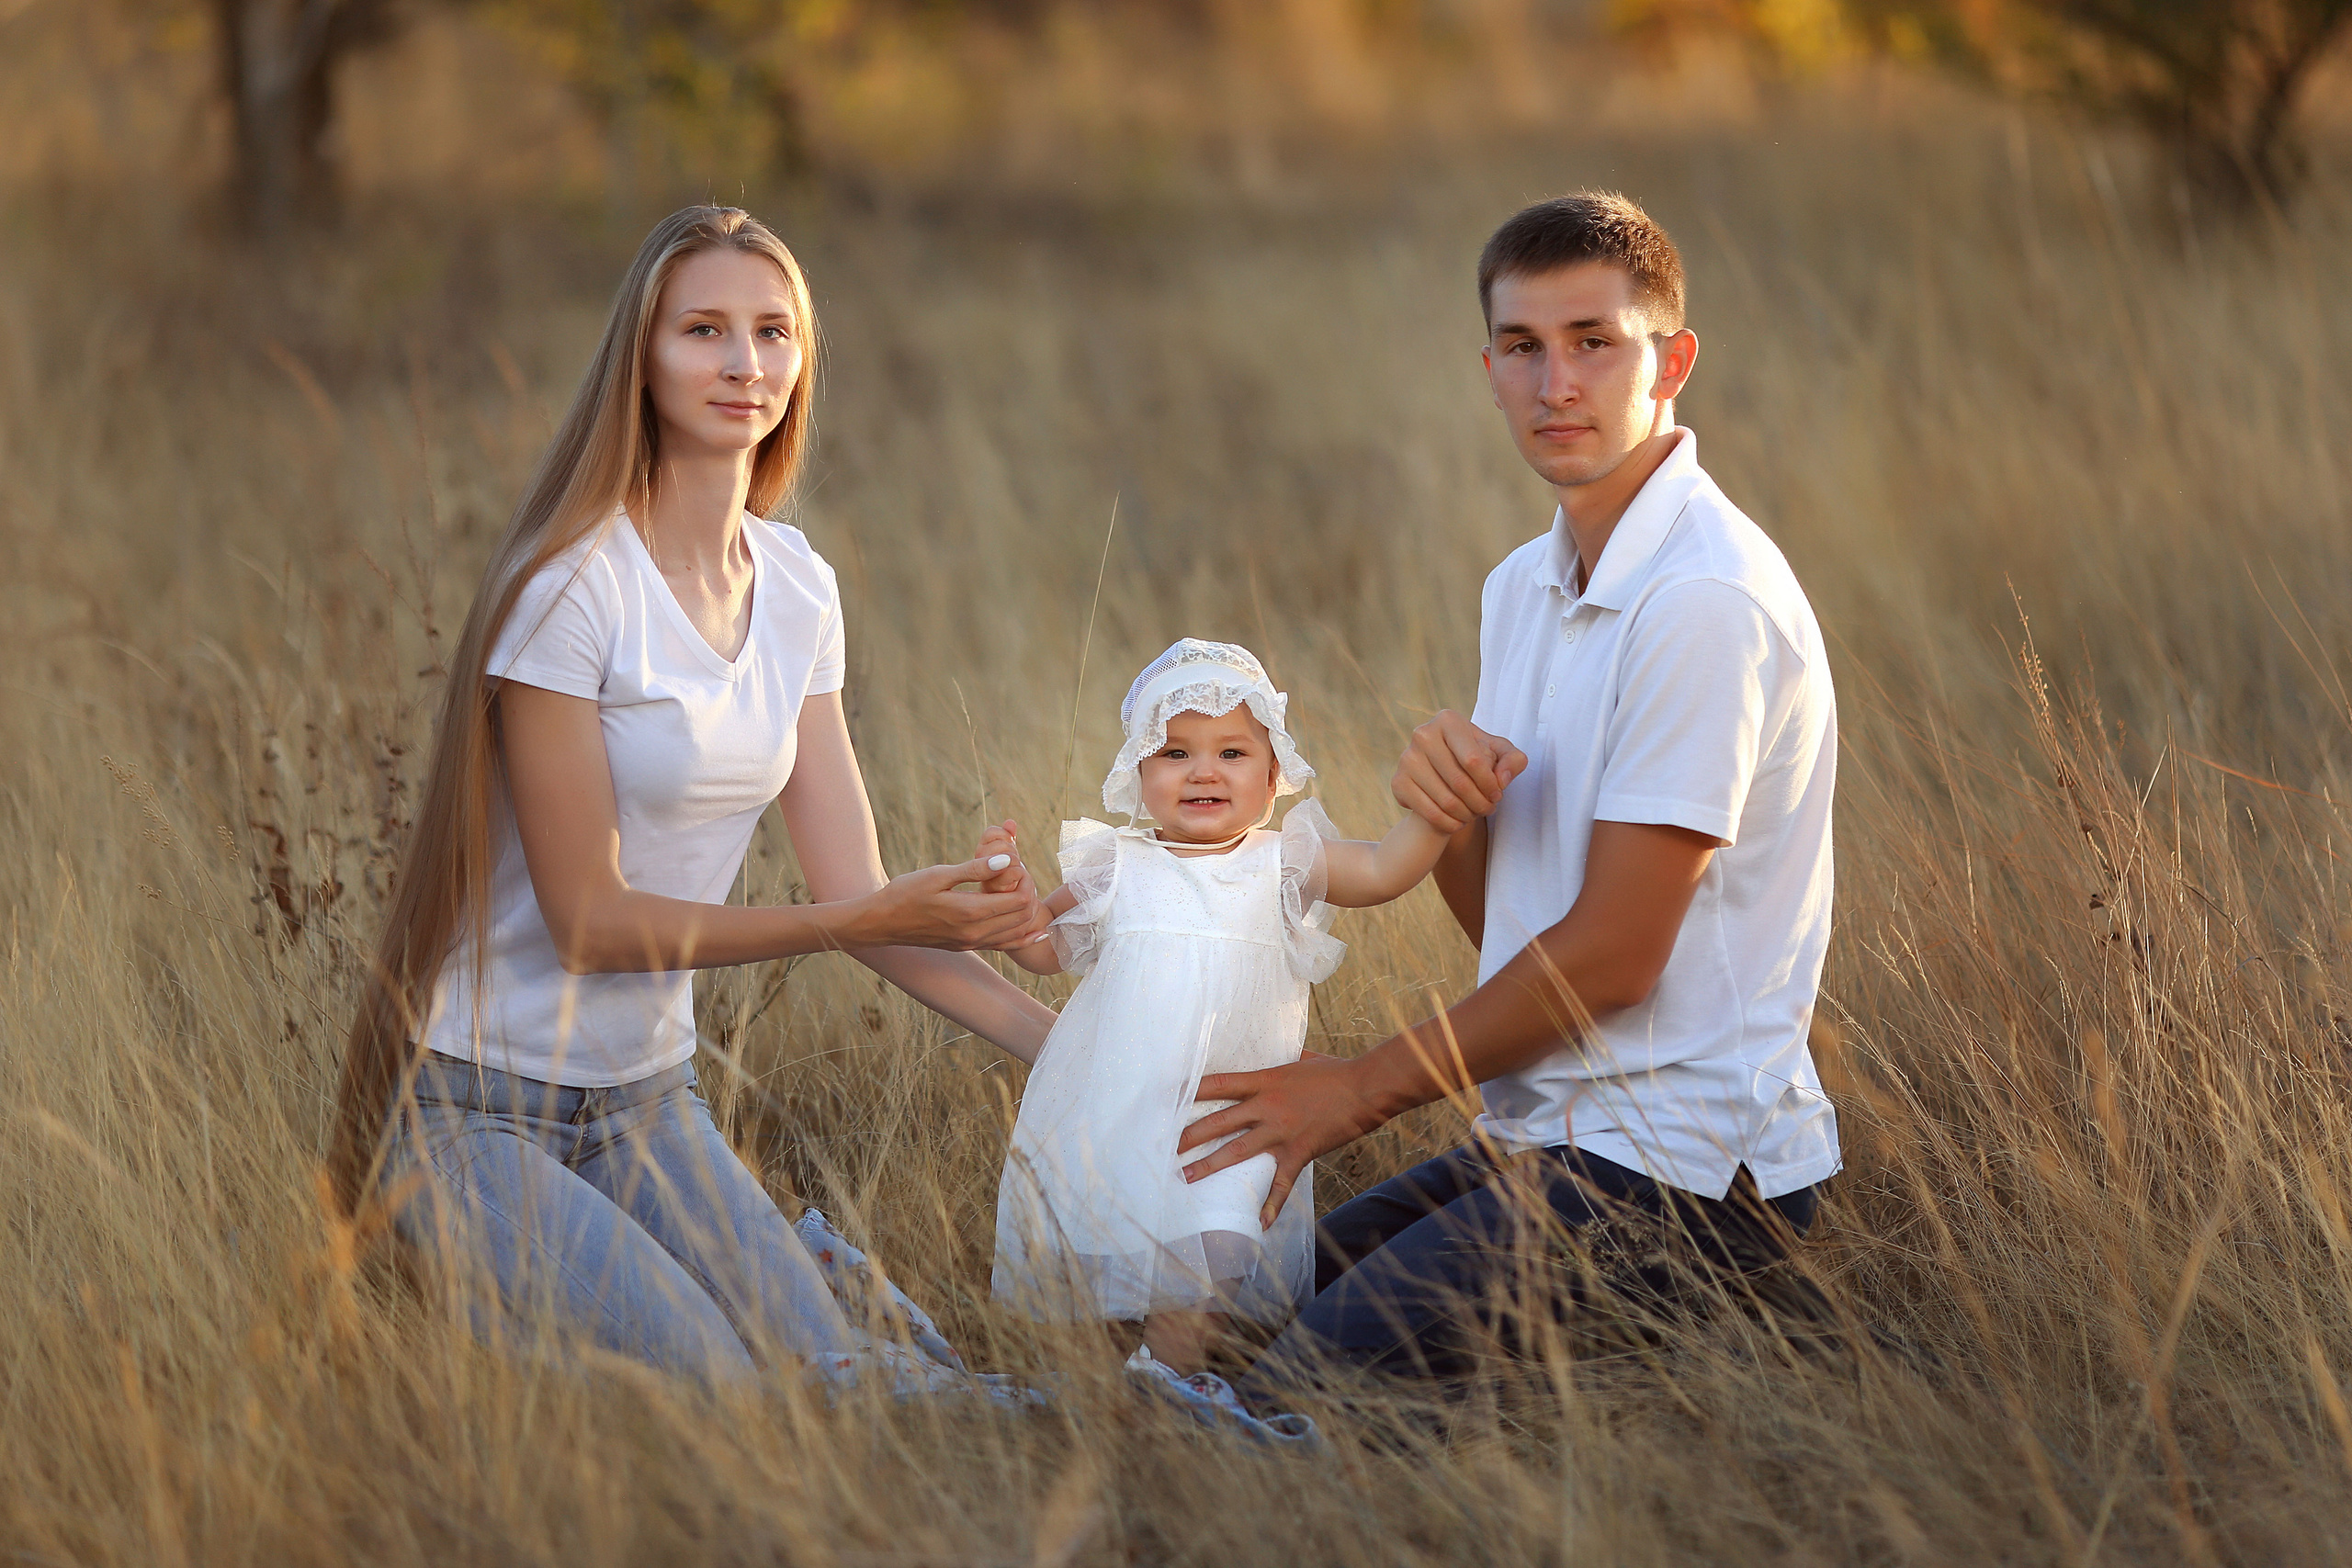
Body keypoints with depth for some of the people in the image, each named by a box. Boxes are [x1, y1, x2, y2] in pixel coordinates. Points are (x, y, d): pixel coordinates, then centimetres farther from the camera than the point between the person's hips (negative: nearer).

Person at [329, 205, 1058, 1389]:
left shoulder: (796, 588, 5)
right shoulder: (573, 585, -17)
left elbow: (858, 893, 4)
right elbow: (590, 920, -17)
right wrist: (866, 920, -20)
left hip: (646, 1100, 6)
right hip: (478, 1111, -6)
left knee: (835, 1375, -14)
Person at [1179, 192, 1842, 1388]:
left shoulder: (1709, 603, -17)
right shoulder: (1524, 586, 13)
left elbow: (1612, 953, -16)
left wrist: (1363, 1090, -7)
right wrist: (1450, 817, -9)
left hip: (1681, 1171, -9)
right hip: (1547, 1144, 9)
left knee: (1294, 1393, -20)